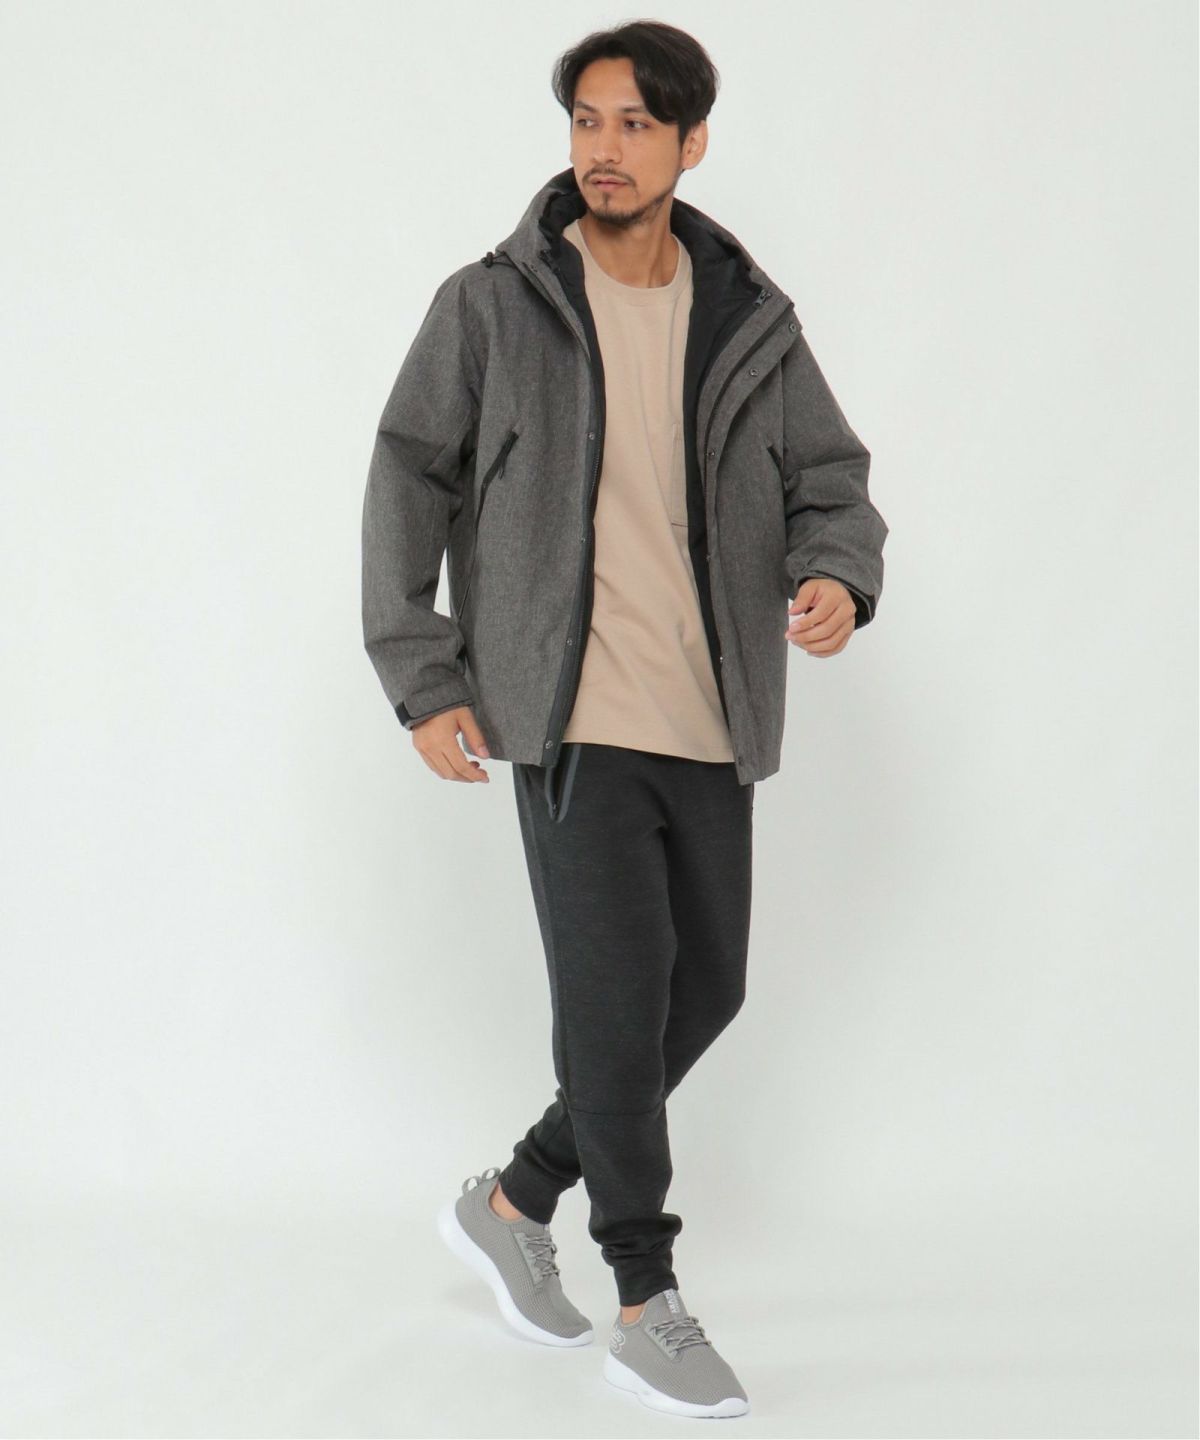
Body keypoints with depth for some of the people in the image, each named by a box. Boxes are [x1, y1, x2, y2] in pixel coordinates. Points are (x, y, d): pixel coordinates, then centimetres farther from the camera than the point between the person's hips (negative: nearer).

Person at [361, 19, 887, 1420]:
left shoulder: (750, 320, 6)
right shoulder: (493, 304, -3)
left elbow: (829, 476, 10)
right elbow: (409, 483, 0)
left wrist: (837, 574, -14)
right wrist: (424, 682, -5)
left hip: (709, 723, 5)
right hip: (573, 715, -5)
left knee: (703, 987, 9)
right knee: (618, 995, -6)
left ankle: (515, 1198, 30)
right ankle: (647, 1306, 8)